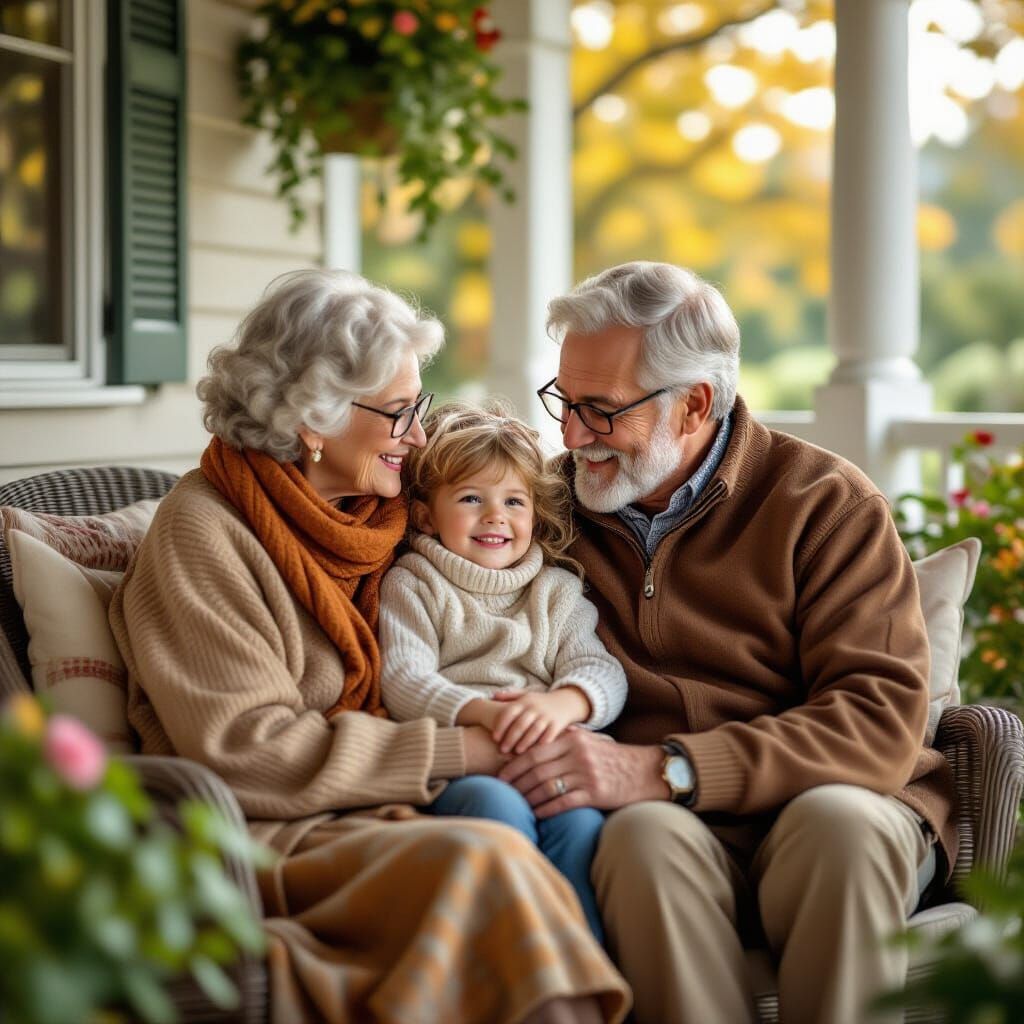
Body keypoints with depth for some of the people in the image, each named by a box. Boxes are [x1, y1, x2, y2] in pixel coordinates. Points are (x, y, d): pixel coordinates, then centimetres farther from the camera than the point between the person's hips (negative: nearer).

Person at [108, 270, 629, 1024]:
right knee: (483, 860, -36)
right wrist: (457, 749, -13)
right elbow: (243, 749, -12)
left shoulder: (379, 511, 16)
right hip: (265, 841, -6)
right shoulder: (203, 531, -4)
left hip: (377, 820, 6)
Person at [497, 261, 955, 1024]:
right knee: (646, 836, -34)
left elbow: (881, 718, -12)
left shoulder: (828, 504, 1)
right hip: (666, 824, 1)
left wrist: (664, 768, -22)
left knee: (840, 821, -35)